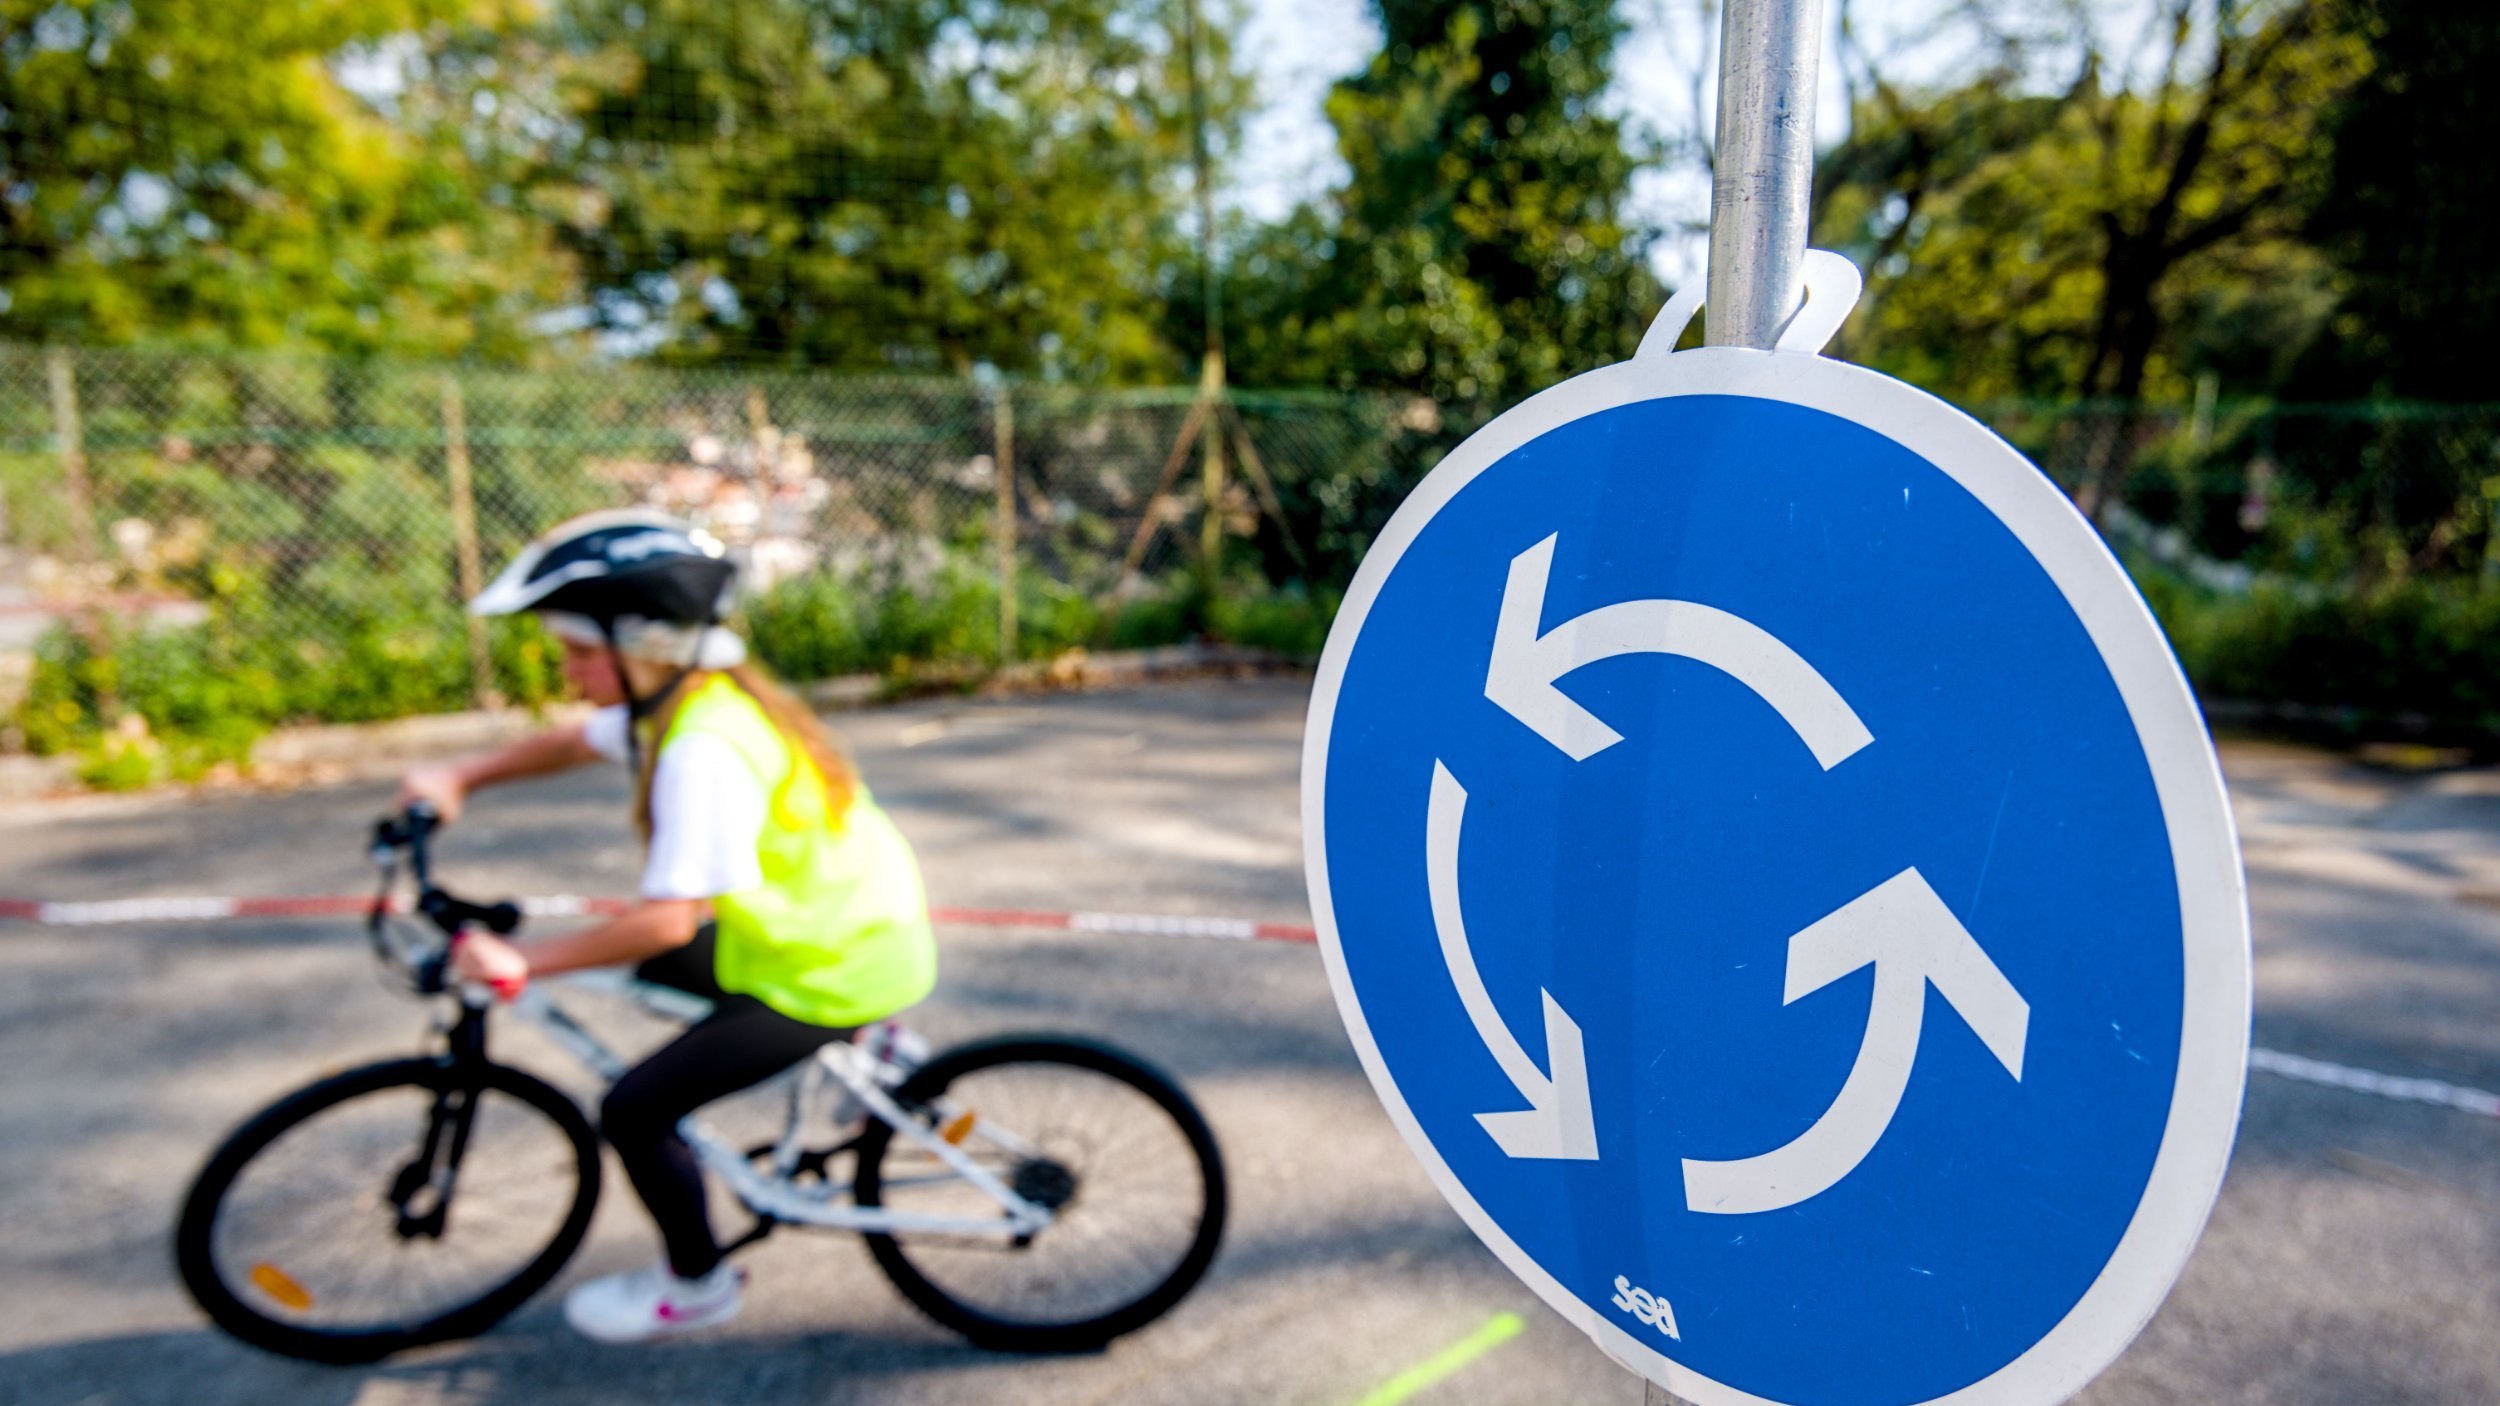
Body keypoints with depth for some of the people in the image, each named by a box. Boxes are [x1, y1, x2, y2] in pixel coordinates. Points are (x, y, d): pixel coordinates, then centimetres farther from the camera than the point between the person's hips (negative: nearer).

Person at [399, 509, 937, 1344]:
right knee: (662, 971, 29)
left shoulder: (703, 750, -27)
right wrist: (459, 778, 5)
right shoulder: (691, 698, 2)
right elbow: (575, 744, 17)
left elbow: (667, 918, -30)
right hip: (860, 923, 10)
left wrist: (523, 960, -22)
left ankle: (697, 1285, 22)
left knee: (633, 1112, -3)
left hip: (834, 974, -10)